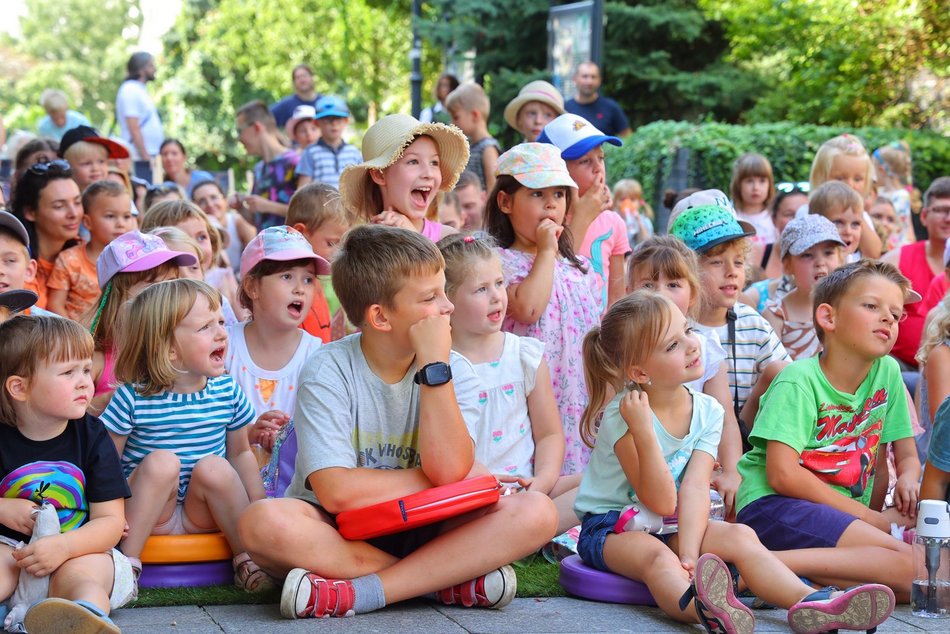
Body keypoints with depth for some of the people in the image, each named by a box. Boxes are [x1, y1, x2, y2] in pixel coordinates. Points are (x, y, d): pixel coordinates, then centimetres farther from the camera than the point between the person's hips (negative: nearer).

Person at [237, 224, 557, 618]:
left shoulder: (455, 371, -3)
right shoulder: (328, 372, -12)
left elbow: (450, 471, -20)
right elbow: (338, 492, -23)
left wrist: (434, 367, -20)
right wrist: (432, 479, -13)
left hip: (420, 532, 3)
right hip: (338, 533, -2)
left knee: (536, 512, -20)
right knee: (264, 521, -34)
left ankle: (357, 593, -26)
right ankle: (451, 576, -23)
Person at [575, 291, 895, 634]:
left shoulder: (707, 410, -3)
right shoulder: (623, 415, -20)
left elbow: (694, 488, -16)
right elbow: (661, 503, -22)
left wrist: (689, 554, -30)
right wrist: (643, 431, -34)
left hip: (672, 526, 6)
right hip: (610, 527, -6)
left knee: (739, 536, -19)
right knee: (657, 556, -37)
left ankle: (809, 602, -41)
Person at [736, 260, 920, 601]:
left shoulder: (888, 372, 10)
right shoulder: (799, 381, -9)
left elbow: (907, 455, 21)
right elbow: (782, 474, -18)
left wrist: (907, 479, -6)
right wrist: (872, 518, -14)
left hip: (846, 513, 8)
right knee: (910, 566, -27)